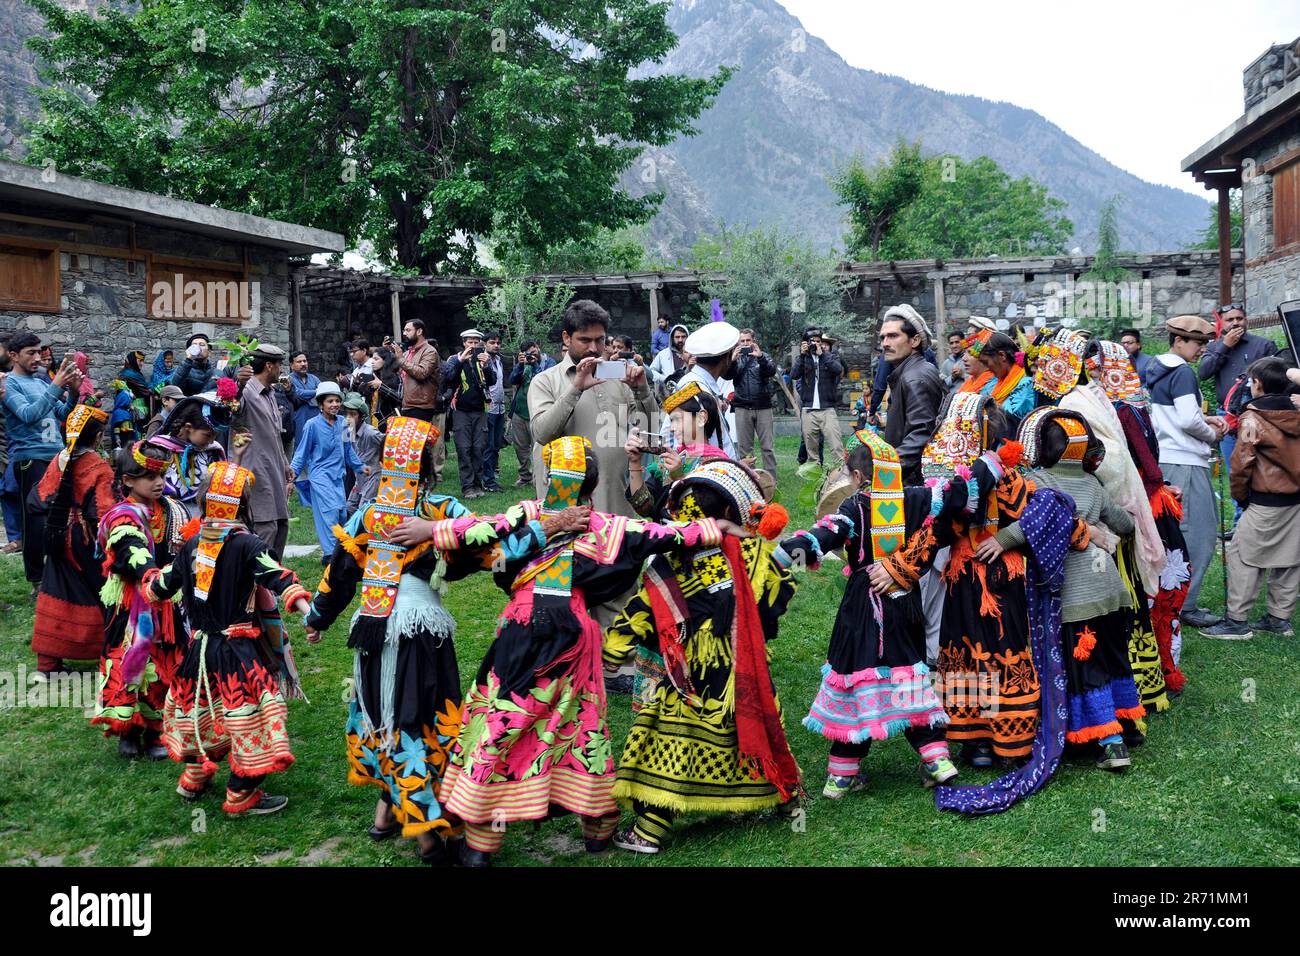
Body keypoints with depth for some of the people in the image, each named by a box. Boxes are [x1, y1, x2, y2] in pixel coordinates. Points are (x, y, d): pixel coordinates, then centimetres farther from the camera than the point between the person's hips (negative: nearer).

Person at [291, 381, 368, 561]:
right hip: (320, 475, -6)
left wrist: (359, 466, 25)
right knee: (330, 512, -15)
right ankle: (330, 554, -15)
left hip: (337, 475, 6)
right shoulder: (313, 425, -8)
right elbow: (303, 451, -3)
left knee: (342, 512, 4)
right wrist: (294, 469, -14)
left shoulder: (342, 423, 7)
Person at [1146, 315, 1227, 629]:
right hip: (1185, 463, -10)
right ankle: (1185, 605, -3)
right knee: (1199, 534, -5)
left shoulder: (1157, 371, 15)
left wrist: (1204, 420, 12)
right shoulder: (1183, 373, -14)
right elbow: (1188, 420, -22)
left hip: (1163, 460, 10)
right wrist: (1211, 435, -4)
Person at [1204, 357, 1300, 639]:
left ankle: (1237, 621, -2)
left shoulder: (1252, 419, -11)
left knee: (1242, 555, -1)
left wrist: (1240, 496, 1)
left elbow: (1241, 463, -11)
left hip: (1265, 503, -7)